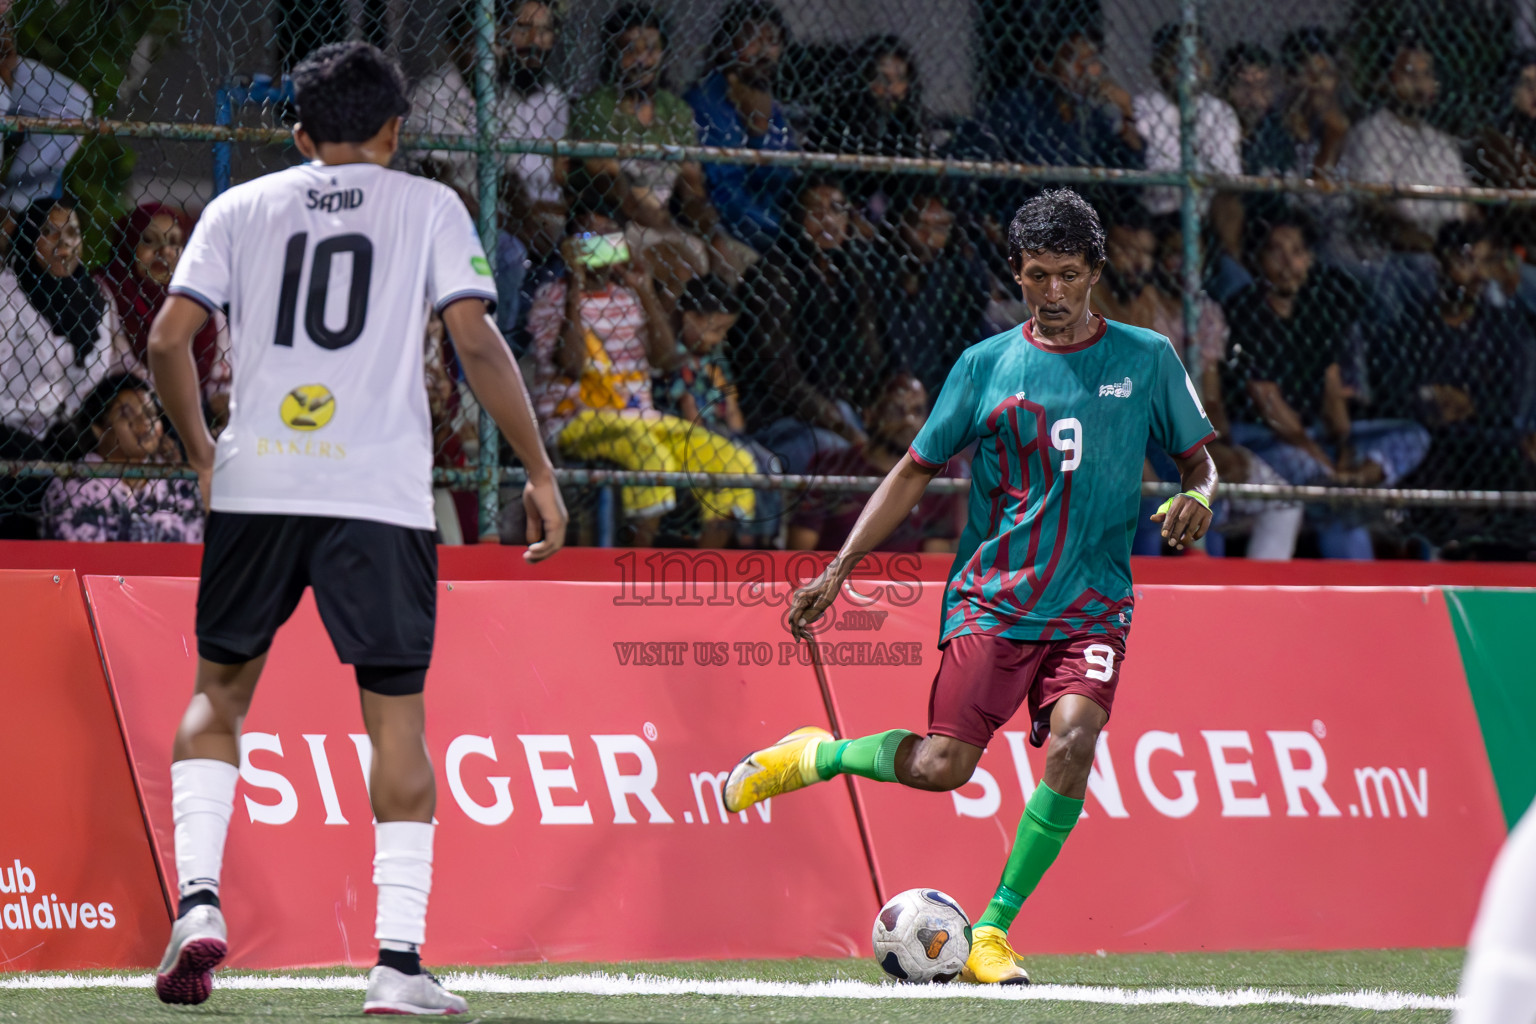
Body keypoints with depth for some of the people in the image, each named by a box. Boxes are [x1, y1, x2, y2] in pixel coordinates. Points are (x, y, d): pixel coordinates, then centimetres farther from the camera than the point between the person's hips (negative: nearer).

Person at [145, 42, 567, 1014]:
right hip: (381, 495, -2)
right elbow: (478, 342, -2)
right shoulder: (429, 206, 7)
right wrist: (540, 472, 3)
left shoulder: (241, 207, 12)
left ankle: (198, 898, -1)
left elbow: (169, 339, 5)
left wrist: (204, 456, 18)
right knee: (397, 715, 3)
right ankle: (400, 960, -3)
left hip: (254, 486, 2)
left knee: (219, 692, 17)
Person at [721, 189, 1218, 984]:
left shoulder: (1145, 359, 5)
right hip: (992, 595, 0)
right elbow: (916, 471, 11)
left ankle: (992, 932, -13)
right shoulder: (986, 364, 5)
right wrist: (837, 571, 4)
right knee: (941, 766, -14)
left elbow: (1198, 462, 14)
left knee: (1074, 742, -24)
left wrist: (1195, 500, -11)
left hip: (1092, 605, 0)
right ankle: (815, 755, 18)